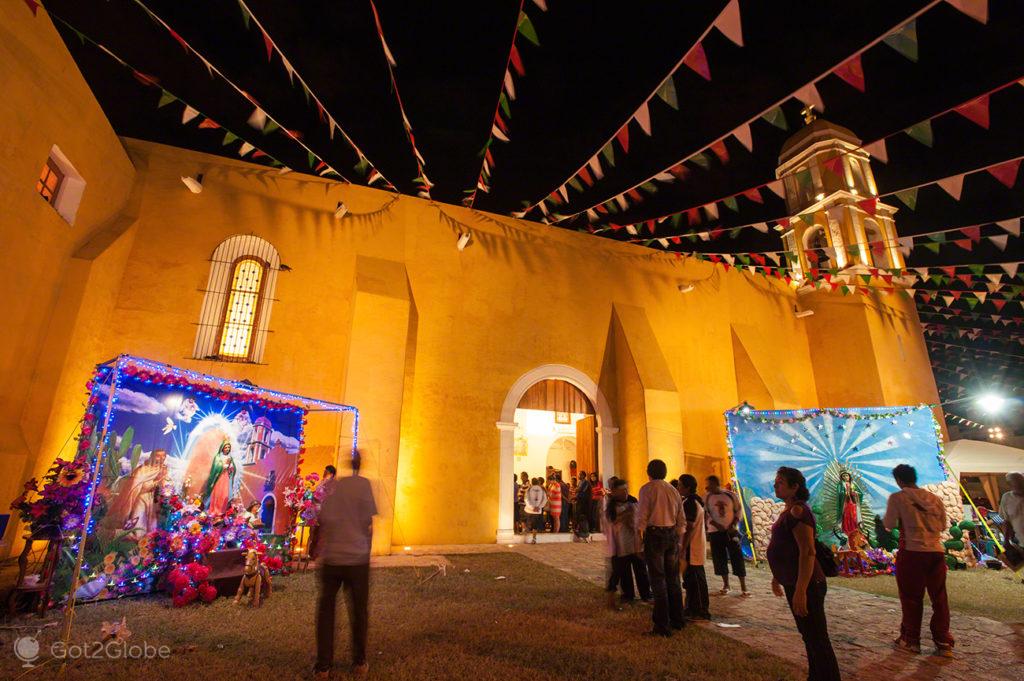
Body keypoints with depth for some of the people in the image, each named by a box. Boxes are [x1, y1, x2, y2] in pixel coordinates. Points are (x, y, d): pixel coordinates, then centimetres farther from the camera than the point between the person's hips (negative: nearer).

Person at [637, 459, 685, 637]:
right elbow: (681, 520, 10)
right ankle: (677, 619, 29)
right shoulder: (673, 490, 8)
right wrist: (675, 535, 17)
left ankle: (662, 626, 5)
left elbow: (642, 517, -13)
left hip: (654, 534, -5)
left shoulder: (647, 489, -8)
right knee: (673, 578, 18)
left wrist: (640, 531, -3)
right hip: (672, 535, 6)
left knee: (658, 580, 2)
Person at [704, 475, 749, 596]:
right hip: (715, 532, 2)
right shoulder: (707, 497, -2)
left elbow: (739, 510, 1)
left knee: (737, 557, -1)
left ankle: (743, 587, 8)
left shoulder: (731, 495, -6)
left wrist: (733, 525, -10)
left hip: (731, 531, -1)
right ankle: (725, 585, 20)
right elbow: (705, 514, 0)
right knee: (719, 559, 5)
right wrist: (716, 525, -13)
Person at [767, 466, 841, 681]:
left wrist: (800, 591, -27)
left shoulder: (798, 511, -20)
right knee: (808, 634, 21)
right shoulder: (788, 510, 10)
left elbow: (808, 552, -26)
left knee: (817, 639, 1)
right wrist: (777, 577, 23)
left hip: (805, 585, -10)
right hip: (792, 583, 10)